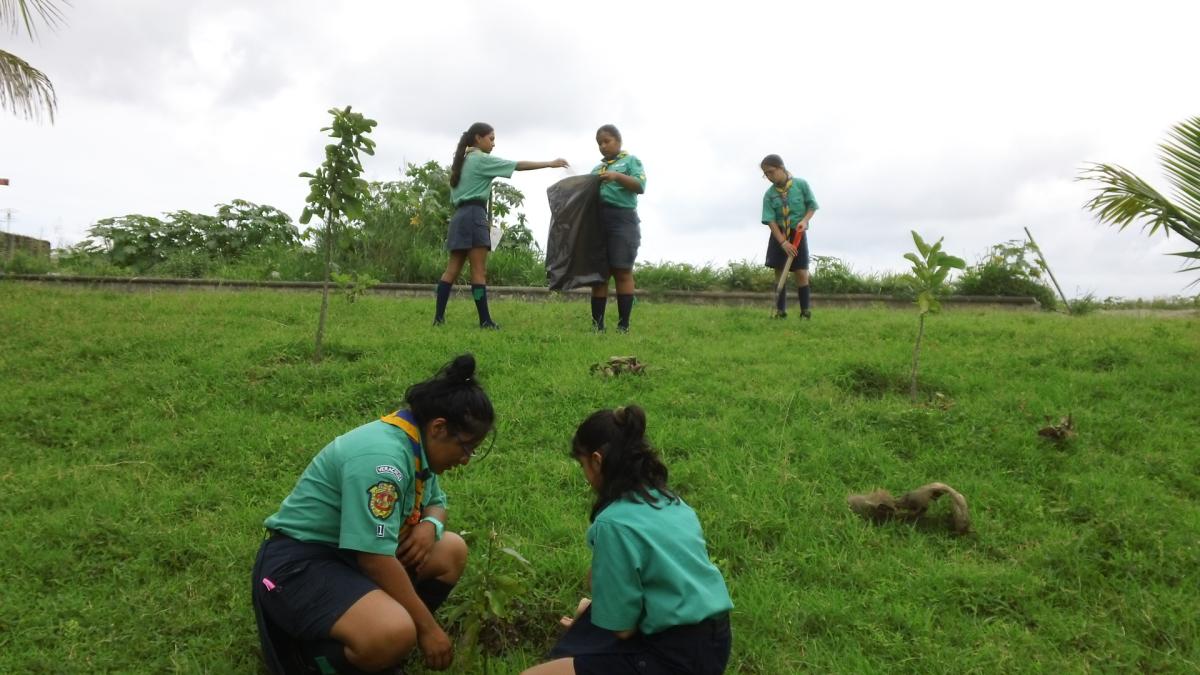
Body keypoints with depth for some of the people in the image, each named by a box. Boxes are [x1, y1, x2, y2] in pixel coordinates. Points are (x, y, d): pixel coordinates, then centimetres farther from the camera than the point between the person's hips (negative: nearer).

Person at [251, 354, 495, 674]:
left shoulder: (415, 444, 2)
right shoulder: (382, 458, -27)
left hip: (353, 552, 10)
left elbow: (436, 503, 17)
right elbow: (376, 559, -28)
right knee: (394, 634, -33)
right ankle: (308, 648, -4)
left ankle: (359, 628, 2)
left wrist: (430, 525, -9)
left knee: (452, 550, 5)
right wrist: (427, 627, -21)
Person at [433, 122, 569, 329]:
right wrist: (550, 164, -4)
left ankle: (439, 316, 1)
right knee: (479, 271, -9)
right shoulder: (481, 159, -3)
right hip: (474, 215, -9)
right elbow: (518, 165, -7)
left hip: (460, 215, 9)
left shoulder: (462, 162, 23)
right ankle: (485, 320, -9)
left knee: (453, 269, 4)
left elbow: (454, 197, 19)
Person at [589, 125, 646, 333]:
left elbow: (640, 186, -5)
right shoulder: (596, 168, 24)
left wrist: (617, 176, -17)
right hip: (597, 221, 5)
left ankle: (623, 325, -6)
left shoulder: (630, 160, 9)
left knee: (622, 272, -7)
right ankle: (597, 325, 3)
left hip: (622, 219, -5)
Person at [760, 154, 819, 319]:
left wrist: (805, 220, -18)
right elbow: (770, 220, -10)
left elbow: (812, 206, 1)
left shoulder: (801, 184, -8)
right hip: (778, 234, 2)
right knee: (779, 272, 2)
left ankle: (805, 310, 3)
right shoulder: (769, 194, -6)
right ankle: (780, 309, 9)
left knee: (801, 272, -4)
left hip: (798, 233, -2)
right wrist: (783, 242, -19)